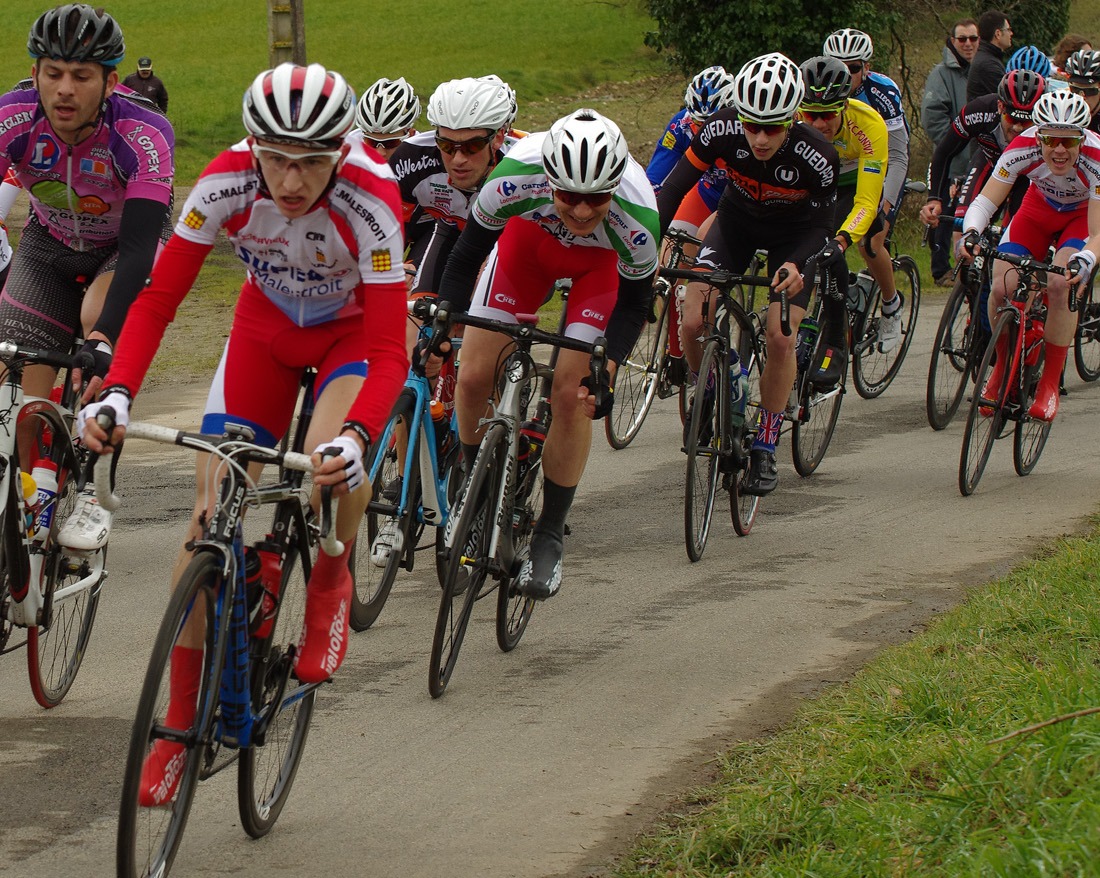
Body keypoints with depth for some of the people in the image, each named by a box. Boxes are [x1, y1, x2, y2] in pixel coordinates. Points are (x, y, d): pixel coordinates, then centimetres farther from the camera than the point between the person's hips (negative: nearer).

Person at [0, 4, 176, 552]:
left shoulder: (144, 135, -35)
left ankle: (92, 498, -23)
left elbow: (139, 249, -42)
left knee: (100, 315, -35)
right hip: (49, 245, 3)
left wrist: (102, 341, -56)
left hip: (125, 243, -3)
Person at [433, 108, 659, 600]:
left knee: (572, 394, -13)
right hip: (530, 235, 2)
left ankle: (549, 536, 3)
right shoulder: (516, 176, -39)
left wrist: (606, 369, -32)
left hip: (602, 261, -2)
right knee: (474, 377, -5)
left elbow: (634, 301, -20)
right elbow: (468, 254, -21)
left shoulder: (637, 216, -39)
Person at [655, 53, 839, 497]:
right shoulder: (722, 131, -31)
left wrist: (797, 265, -42)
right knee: (692, 323, -14)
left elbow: (821, 225, -22)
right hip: (737, 221, 2)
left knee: (779, 337, -16)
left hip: (794, 234, -2)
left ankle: (764, 451, 1)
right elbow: (675, 185, -23)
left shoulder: (817, 159, -34)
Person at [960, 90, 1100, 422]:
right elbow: (986, 199, -31)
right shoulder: (1024, 148, -33)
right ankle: (1002, 365, 10)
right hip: (1039, 208, 2)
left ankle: (1050, 385, -15)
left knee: (1060, 285, -29)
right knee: (1001, 286, -18)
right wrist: (971, 231, -52)